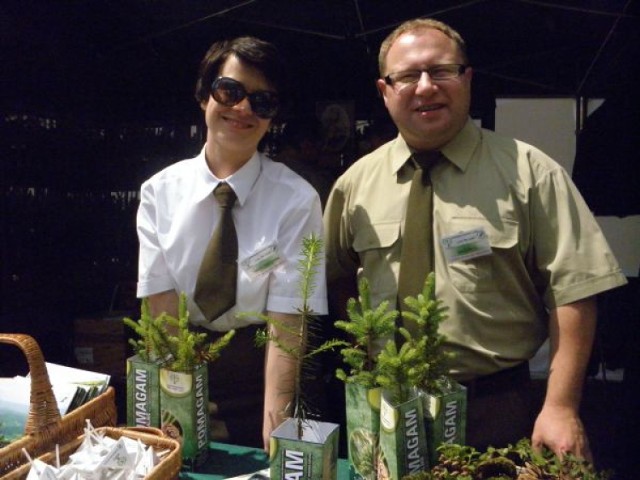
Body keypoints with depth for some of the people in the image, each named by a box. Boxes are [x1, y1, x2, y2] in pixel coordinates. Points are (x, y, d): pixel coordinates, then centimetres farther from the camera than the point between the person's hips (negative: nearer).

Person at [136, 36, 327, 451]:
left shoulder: (296, 200, -14)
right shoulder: (160, 191, -5)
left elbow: (285, 323, -18)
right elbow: (163, 311, -9)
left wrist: (274, 436, -25)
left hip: (261, 368, -2)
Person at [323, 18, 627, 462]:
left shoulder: (528, 172, -7)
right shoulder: (356, 182, 1)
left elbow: (572, 291, -10)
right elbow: (338, 280, 12)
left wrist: (561, 407, -16)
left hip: (495, 409, -2)